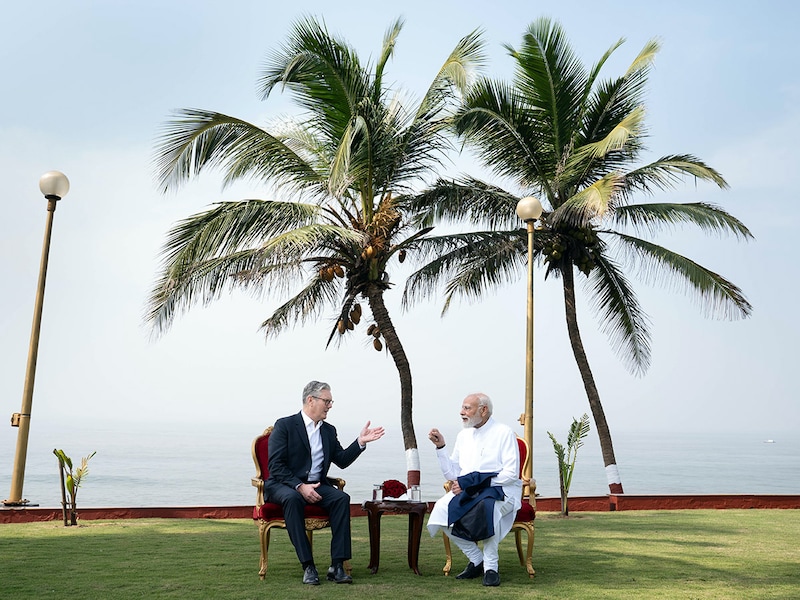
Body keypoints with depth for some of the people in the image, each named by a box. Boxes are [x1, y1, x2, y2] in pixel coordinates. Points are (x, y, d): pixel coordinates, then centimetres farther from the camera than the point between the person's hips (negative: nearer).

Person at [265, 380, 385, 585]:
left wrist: (361, 441, -2)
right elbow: (275, 466, -12)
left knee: (341, 498, -24)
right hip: (284, 485, -5)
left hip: (316, 486, 5)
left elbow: (342, 461, 10)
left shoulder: (329, 430, 14)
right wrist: (299, 486, -23)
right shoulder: (284, 425, -5)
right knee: (293, 498, -38)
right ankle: (308, 566, -32)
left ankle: (337, 565, -26)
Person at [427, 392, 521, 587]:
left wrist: (468, 482, -17)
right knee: (441, 510, -23)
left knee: (487, 506, -39)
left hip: (499, 491, -5)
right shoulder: (464, 435, 14)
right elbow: (452, 475, 12)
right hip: (468, 491, 5)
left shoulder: (504, 433, -3)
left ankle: (490, 566, -21)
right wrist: (440, 447, -1)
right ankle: (476, 560, -7)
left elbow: (511, 474, -13)